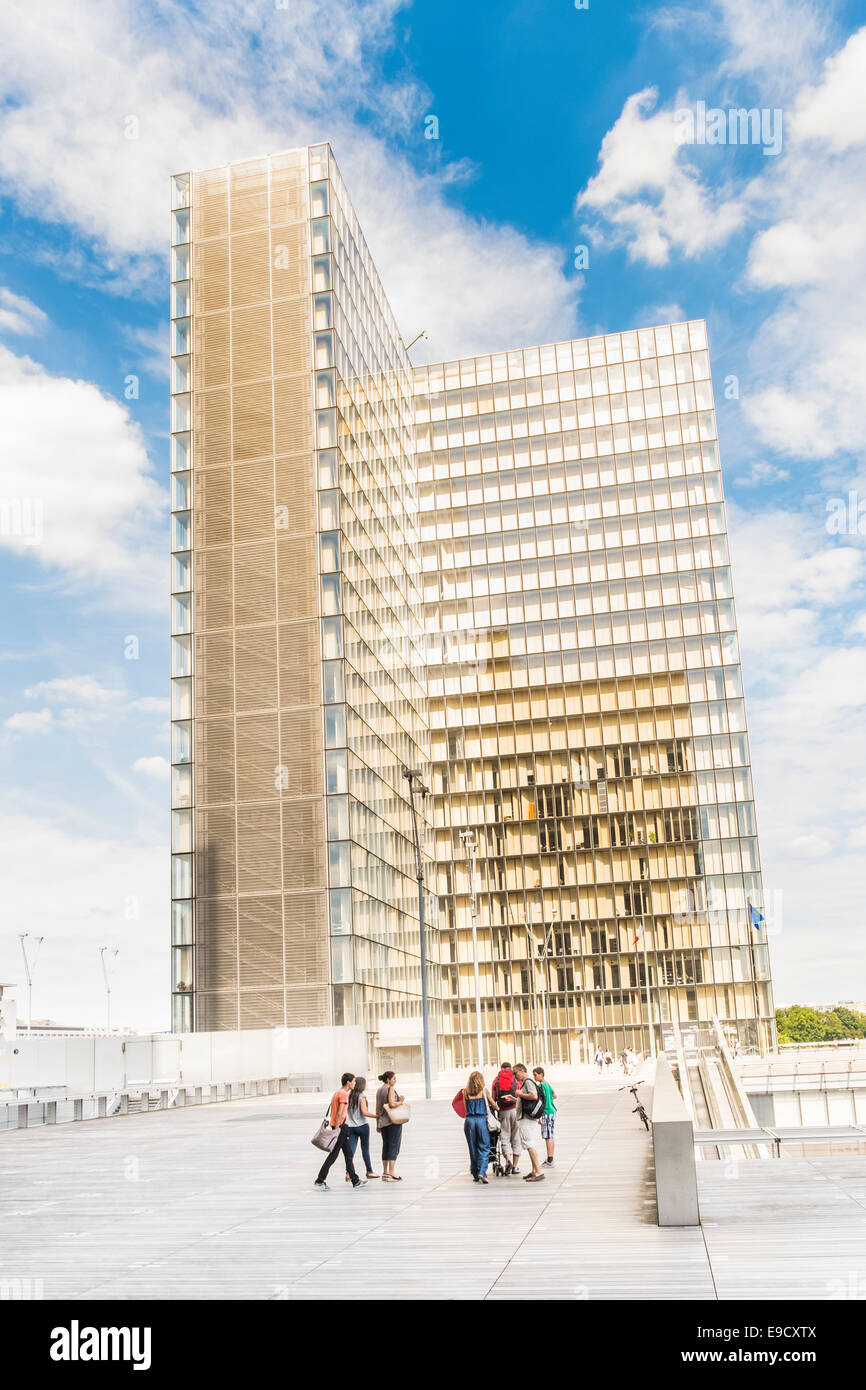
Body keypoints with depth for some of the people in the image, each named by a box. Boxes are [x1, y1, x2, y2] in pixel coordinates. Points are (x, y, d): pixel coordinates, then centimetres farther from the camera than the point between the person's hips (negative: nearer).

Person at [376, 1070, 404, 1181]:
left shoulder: (379, 1090, 13)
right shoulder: (391, 1089, -10)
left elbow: (377, 1108, 15)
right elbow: (392, 1103, -25)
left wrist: (378, 1124, 19)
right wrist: (400, 1102, -6)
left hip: (382, 1122, 8)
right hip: (393, 1121, -8)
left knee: (386, 1146, 13)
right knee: (394, 1146, -4)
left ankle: (385, 1173, 16)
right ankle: (391, 1173, -6)